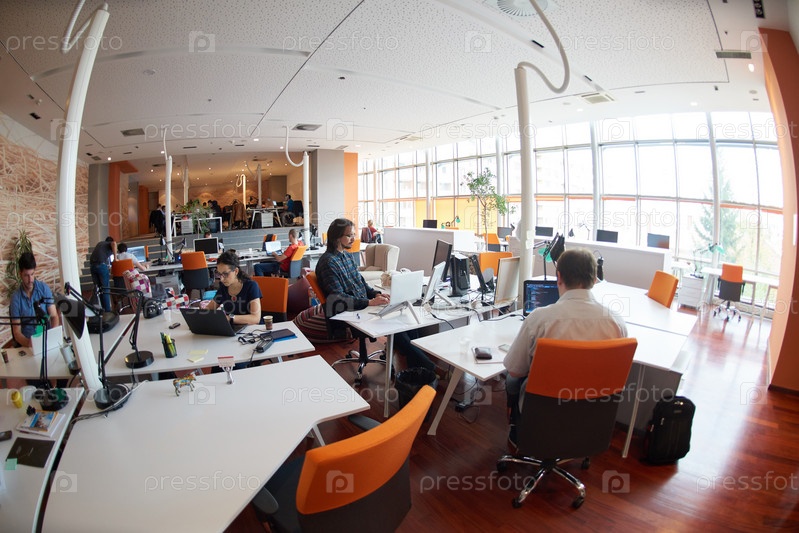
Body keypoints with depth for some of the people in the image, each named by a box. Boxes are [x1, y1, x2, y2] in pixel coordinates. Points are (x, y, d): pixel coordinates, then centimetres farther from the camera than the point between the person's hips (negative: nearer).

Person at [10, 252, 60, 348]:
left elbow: (54, 316, 1)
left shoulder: (44, 288, 1)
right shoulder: (15, 298, -2)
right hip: (27, 345, -1)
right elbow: (16, 332, -4)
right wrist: (28, 342, -25)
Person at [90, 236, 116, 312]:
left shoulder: (100, 243, 30)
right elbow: (114, 243, -13)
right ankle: (107, 310, -2)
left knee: (99, 288, 12)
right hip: (102, 265, -5)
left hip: (92, 265, 5)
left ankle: (102, 308, 14)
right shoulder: (110, 244, 13)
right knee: (105, 289, -1)